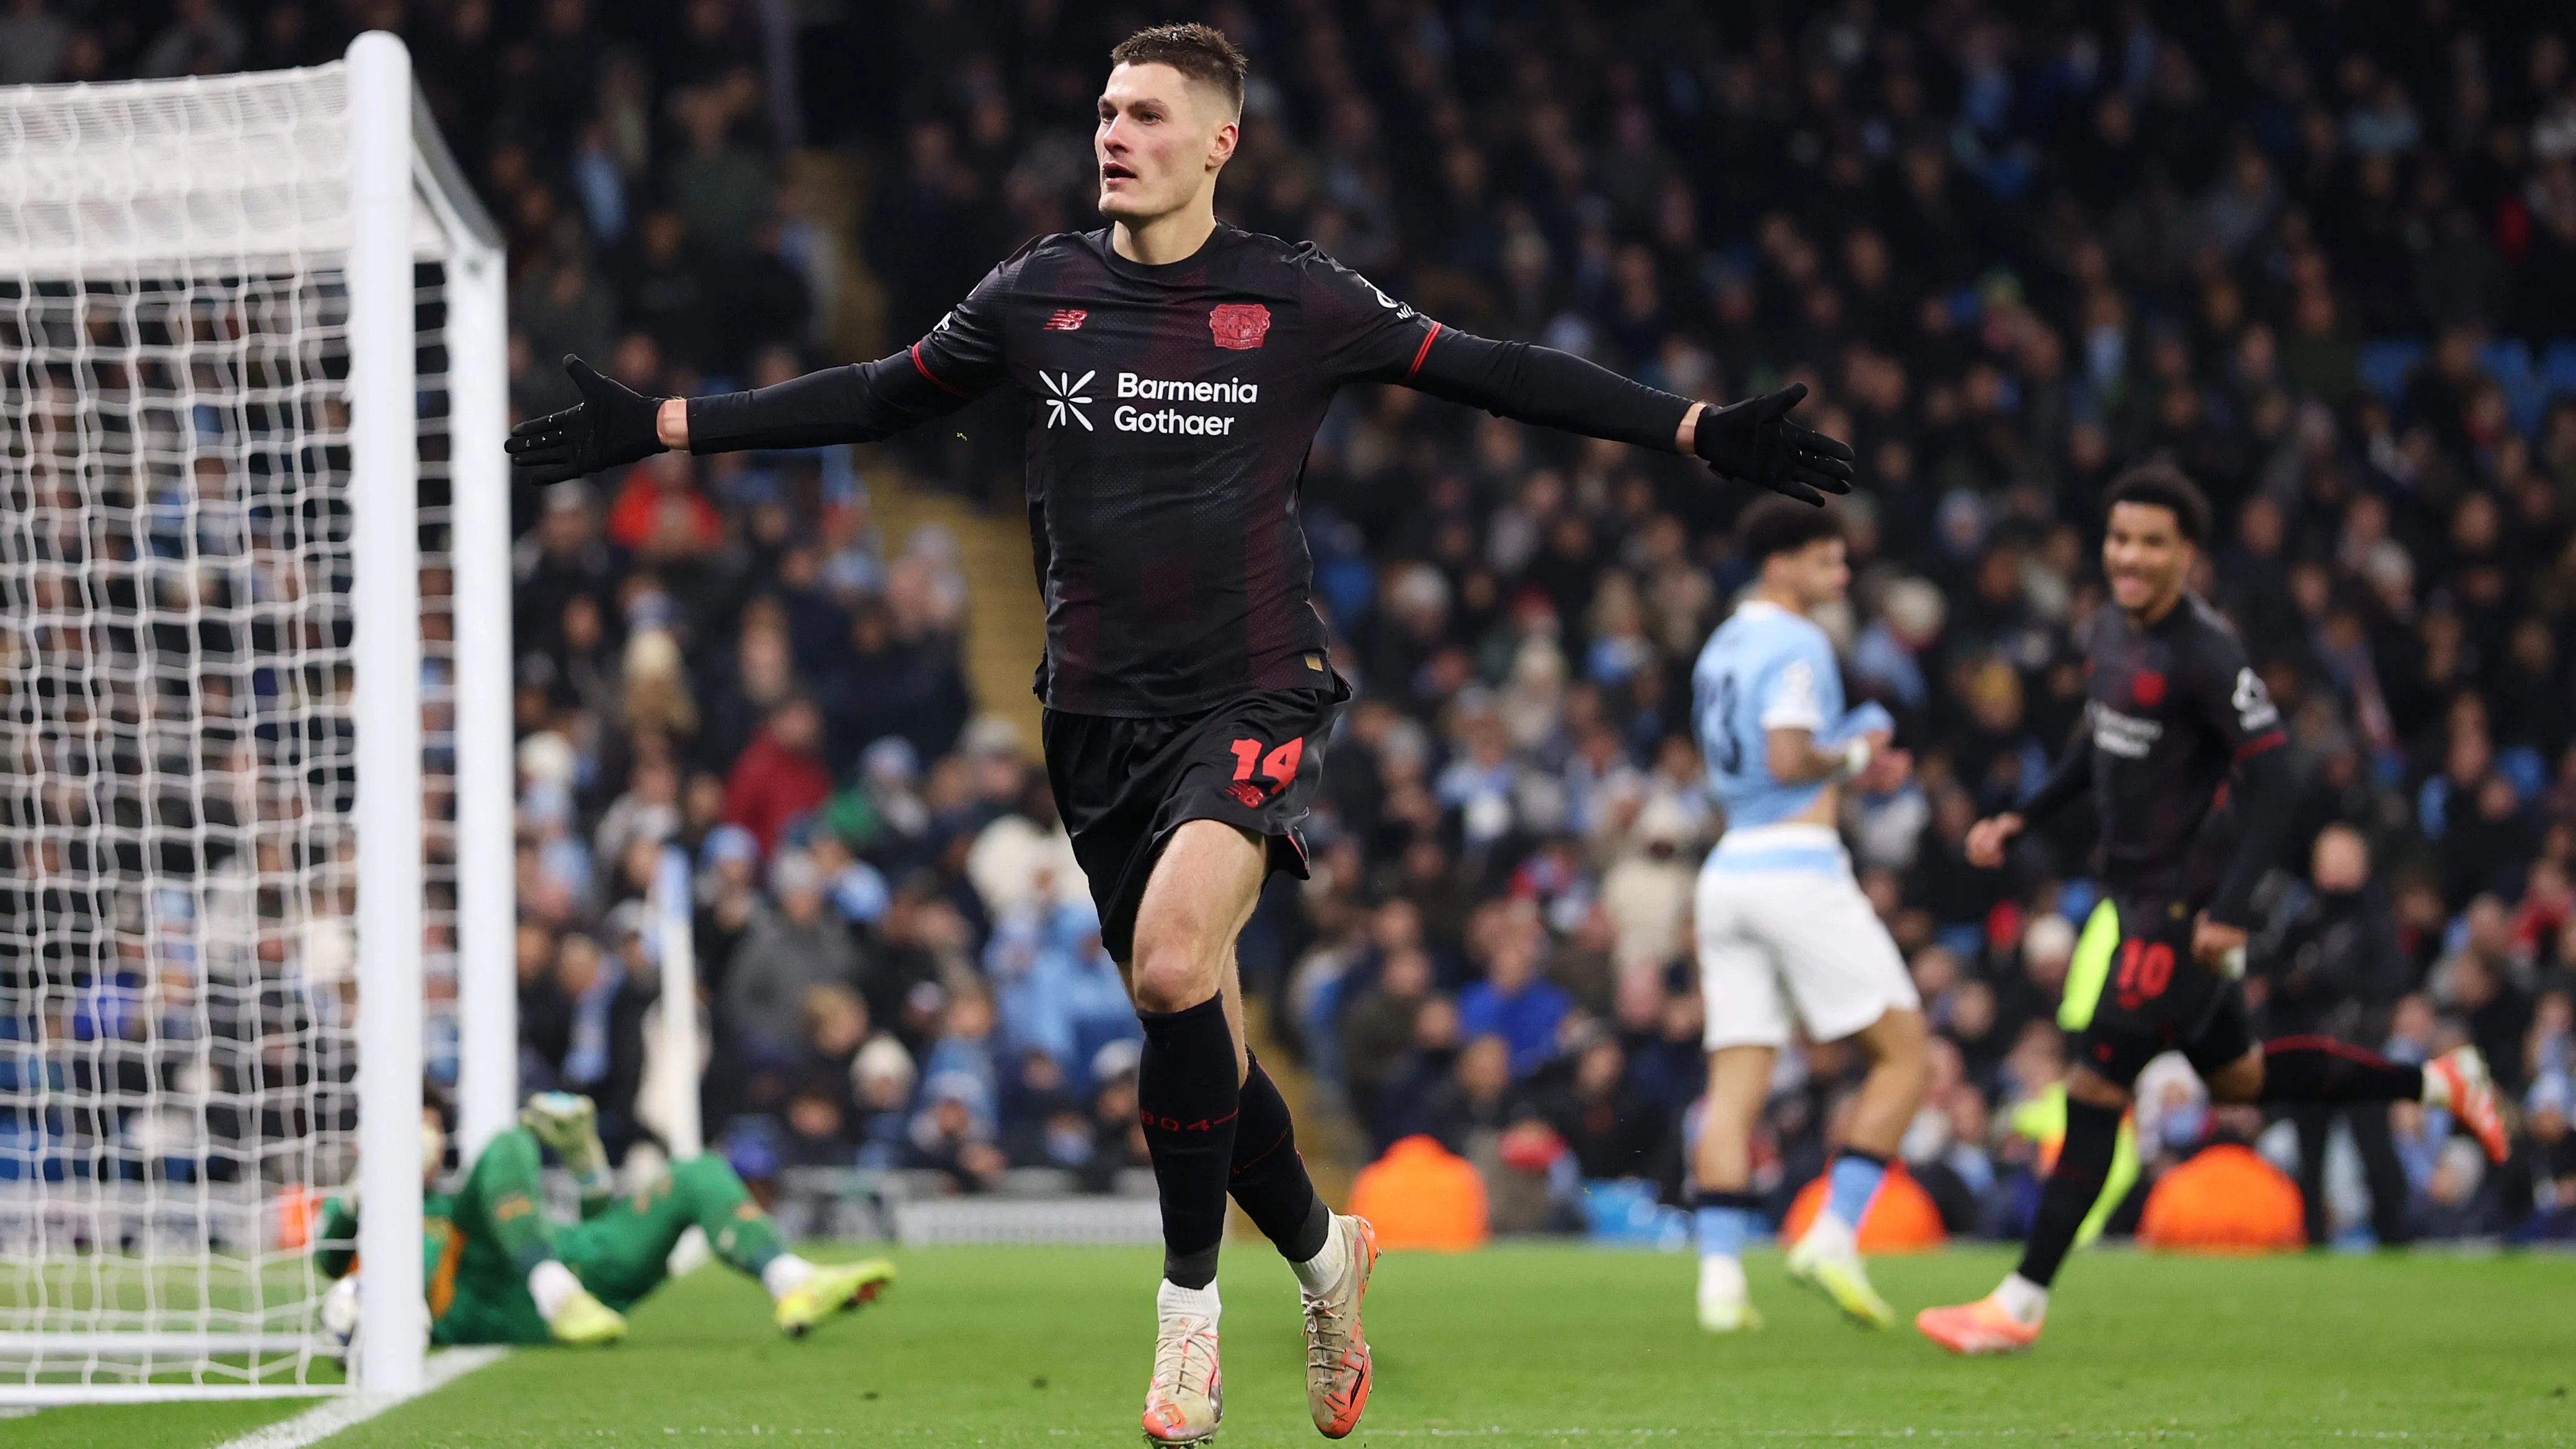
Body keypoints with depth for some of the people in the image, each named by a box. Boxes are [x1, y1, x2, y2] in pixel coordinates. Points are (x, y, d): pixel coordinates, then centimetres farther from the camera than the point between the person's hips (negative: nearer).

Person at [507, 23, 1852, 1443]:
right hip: (1099, 715, 4)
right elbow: (879, 397, 15)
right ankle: (1322, 1253, 34)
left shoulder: (1296, 299, -2)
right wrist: (660, 426, 12)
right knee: (1196, 1046, 7)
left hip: (1253, 699, -4)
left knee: (1173, 961, -27)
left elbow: (1486, 372, 3)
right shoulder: (1039, 292, 5)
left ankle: (1189, 1299, -12)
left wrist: (1702, 431, -2)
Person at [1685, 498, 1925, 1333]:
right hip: (1797, 866, -8)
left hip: (1728, 869, 8)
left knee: (1735, 1084, 2)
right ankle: (1833, 1236, -8)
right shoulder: (1797, 644, -9)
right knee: (1904, 1054, 0)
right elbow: (1789, 761, -20)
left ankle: (1720, 1274, -8)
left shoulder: (1722, 647, 19)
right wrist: (1852, 754, -3)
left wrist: (1849, 777, 21)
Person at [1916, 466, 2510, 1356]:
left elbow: (2274, 787, -21)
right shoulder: (2111, 629, 6)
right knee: (2235, 1077, 20)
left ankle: (2024, 1301, -4)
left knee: (2094, 1086, -8)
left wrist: (2231, 910, -27)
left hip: (2182, 906, -9)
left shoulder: (2204, 656, -19)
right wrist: (2021, 822, 15)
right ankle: (2435, 1084, 34)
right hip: (2133, 891, 9)